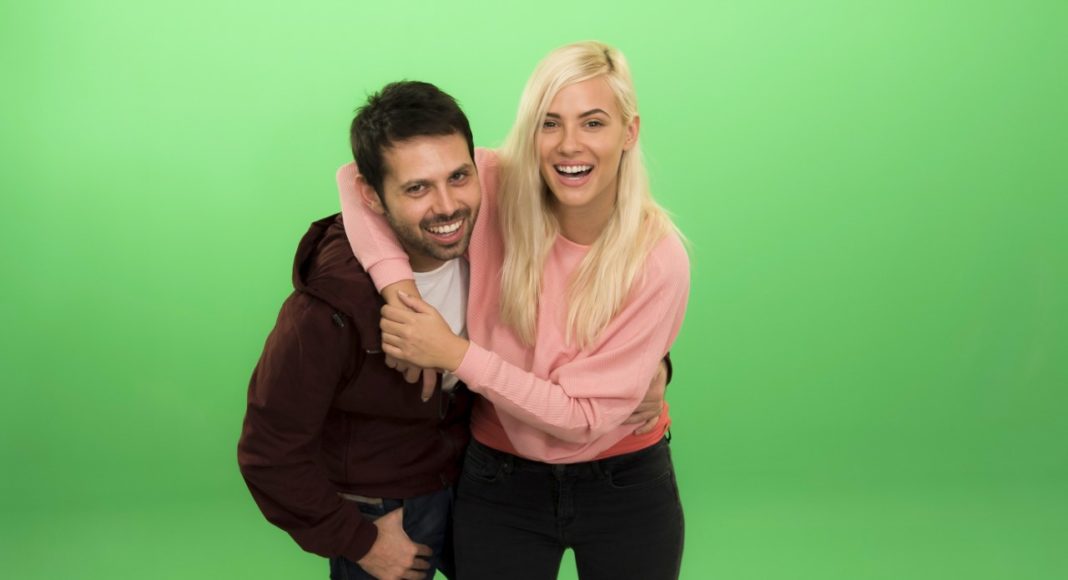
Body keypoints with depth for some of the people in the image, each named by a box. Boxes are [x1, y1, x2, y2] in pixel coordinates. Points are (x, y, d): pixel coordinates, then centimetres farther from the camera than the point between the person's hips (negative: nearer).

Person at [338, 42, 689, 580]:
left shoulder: (659, 259, -20)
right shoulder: (497, 187, -16)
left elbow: (584, 416, -21)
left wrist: (456, 353, -26)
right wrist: (397, 285, -25)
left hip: (625, 488, 0)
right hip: (500, 480, 1)